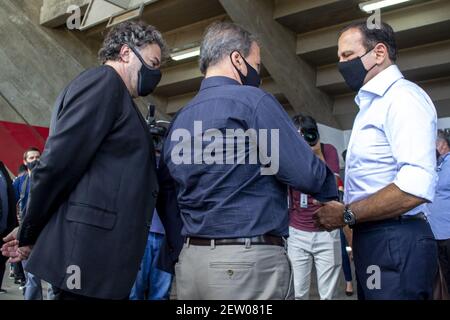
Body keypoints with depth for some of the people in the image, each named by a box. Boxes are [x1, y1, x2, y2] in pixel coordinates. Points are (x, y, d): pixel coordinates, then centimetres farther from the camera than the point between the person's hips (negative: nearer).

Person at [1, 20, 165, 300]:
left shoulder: (115, 96, 20)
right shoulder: (104, 81, -9)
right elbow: (58, 163, -17)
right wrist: (29, 237, -7)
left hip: (102, 253, 9)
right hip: (89, 254, -9)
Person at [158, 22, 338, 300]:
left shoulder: (179, 120, 11)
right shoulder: (252, 100, -9)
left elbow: (164, 191, 18)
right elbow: (307, 173, -13)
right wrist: (333, 195, 7)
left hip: (191, 262, 7)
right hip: (251, 261, -7)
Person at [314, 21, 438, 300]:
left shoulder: (403, 96, -12)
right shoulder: (372, 104, 19)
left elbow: (417, 186, -26)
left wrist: (347, 214, -17)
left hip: (395, 243, -9)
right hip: (372, 239, 9)